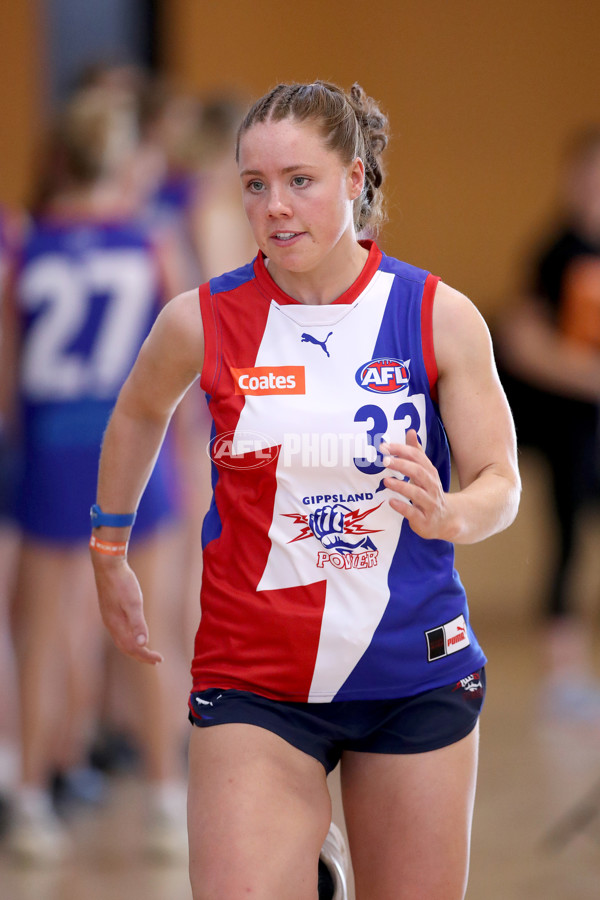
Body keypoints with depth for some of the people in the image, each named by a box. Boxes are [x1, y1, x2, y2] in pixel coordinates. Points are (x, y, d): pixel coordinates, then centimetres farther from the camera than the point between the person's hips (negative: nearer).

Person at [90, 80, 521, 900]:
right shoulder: (201, 322, -3)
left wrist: (448, 515, -23)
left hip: (416, 675, 1)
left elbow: (500, 485, -2)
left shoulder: (440, 316, -4)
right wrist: (109, 554, 23)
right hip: (254, 678, -1)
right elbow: (138, 416, 18)